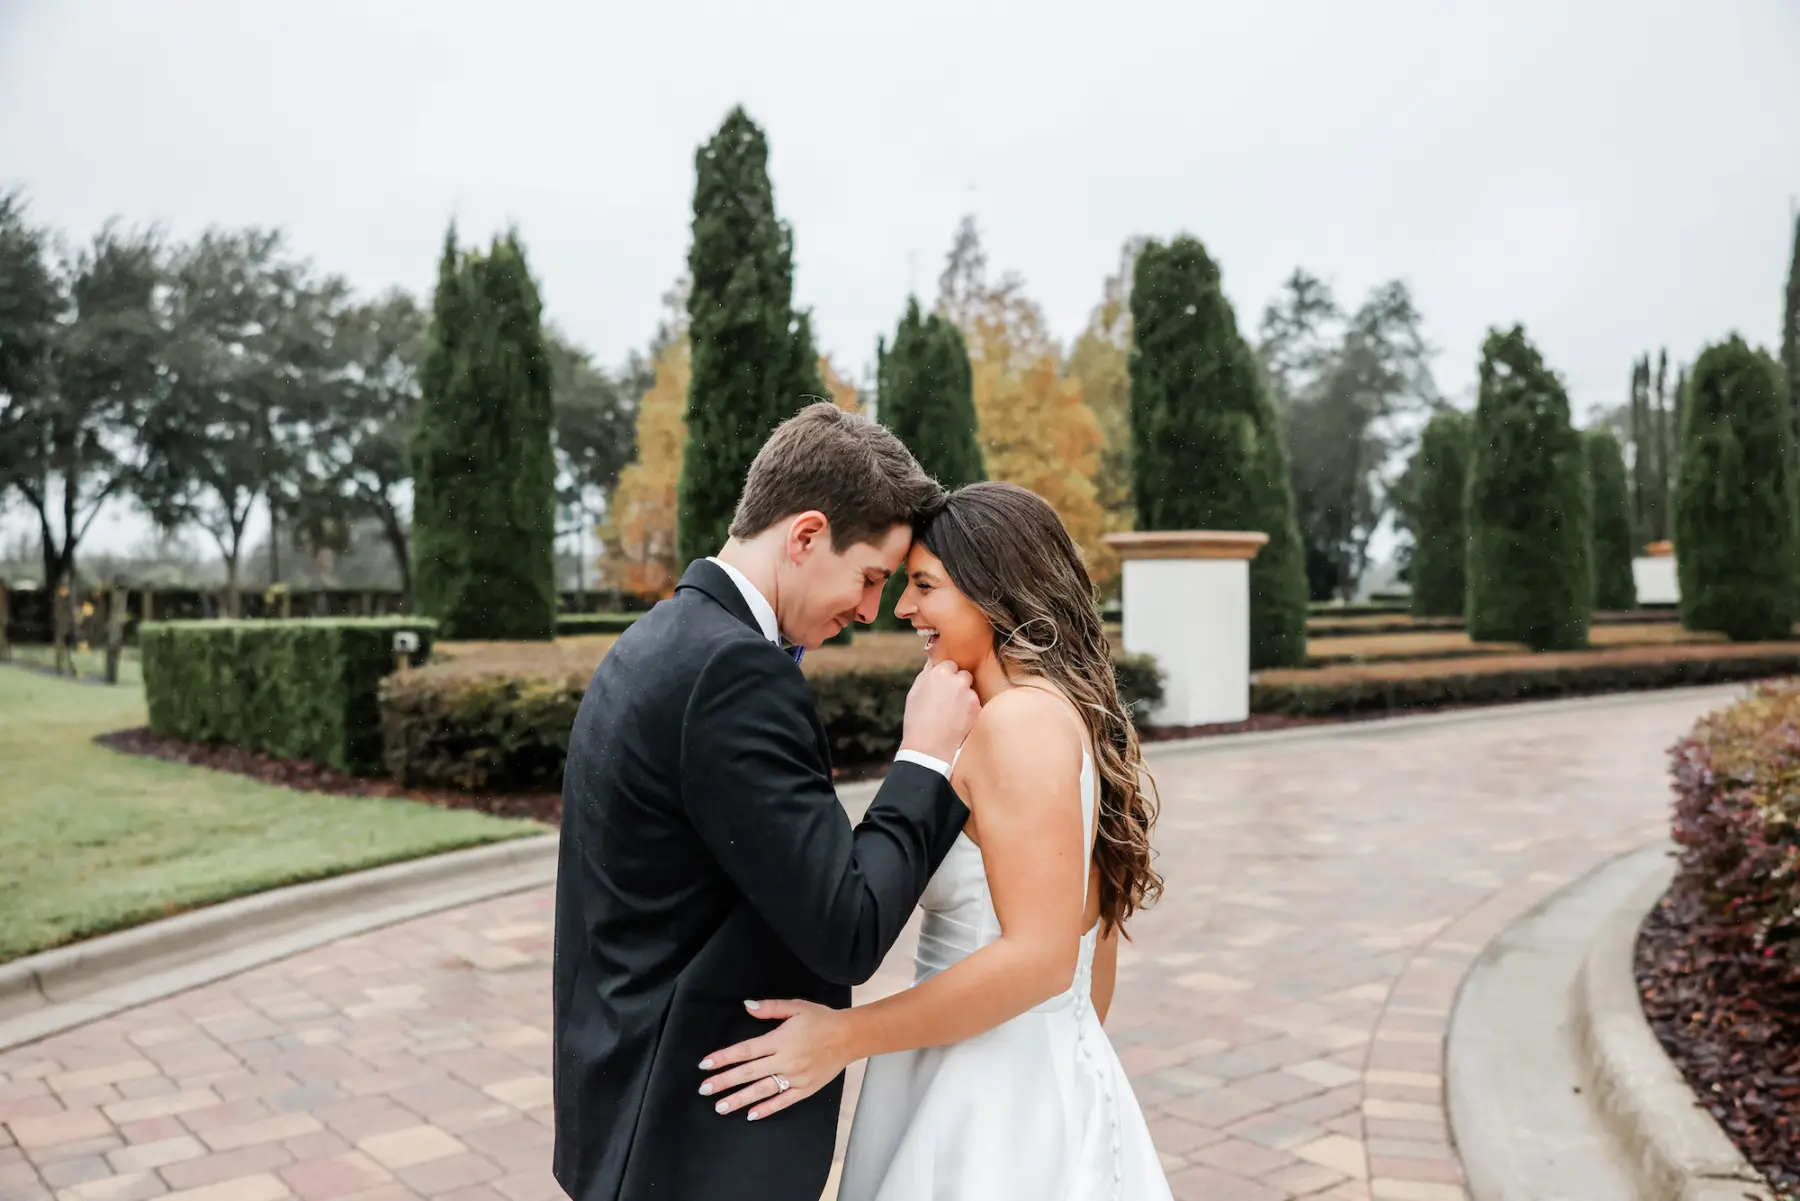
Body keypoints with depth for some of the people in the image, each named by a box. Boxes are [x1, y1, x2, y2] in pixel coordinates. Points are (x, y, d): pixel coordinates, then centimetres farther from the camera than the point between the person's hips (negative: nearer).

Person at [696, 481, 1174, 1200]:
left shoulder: (1019, 718, -20)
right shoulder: (1064, 710, 7)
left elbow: (1039, 956, -25)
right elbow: (1094, 934, 12)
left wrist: (844, 1036, -20)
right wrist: (1073, 1061, 21)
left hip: (994, 1097, -8)